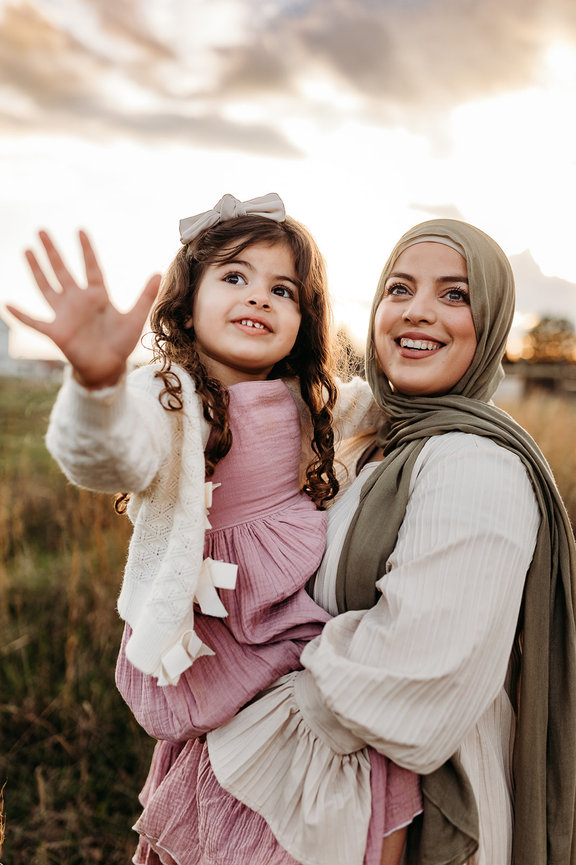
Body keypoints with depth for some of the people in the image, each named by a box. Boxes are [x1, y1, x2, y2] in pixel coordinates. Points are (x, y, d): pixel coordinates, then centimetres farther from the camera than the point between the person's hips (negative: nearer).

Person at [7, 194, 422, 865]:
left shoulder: (298, 397, 5)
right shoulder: (165, 397, -18)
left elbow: (353, 409, 30)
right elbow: (111, 457, -43)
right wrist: (97, 382, -62)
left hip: (309, 605, 6)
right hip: (223, 631, -6)